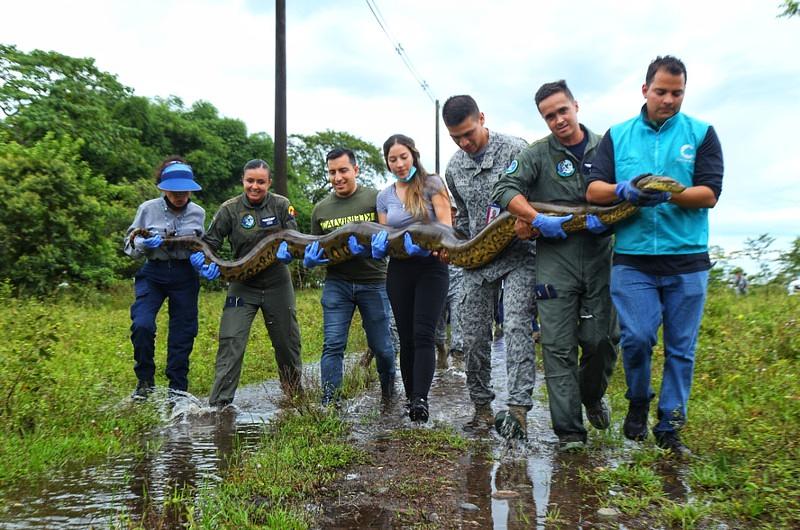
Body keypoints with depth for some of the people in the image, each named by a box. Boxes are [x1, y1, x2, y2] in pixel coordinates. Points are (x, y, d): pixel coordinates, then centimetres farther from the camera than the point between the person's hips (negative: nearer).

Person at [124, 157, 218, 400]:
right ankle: (145, 380, 4)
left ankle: (178, 387, 21)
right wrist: (143, 244, -20)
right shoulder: (147, 209, -5)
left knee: (183, 332, 5)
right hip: (153, 273, -1)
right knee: (142, 325, -19)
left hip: (185, 276, 2)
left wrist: (210, 263, -14)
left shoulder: (198, 213, 0)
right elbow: (129, 245, 3)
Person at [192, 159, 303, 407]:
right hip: (242, 284, -1)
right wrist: (200, 256, -26)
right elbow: (210, 240, -4)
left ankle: (295, 394, 32)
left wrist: (286, 250, -25)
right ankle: (219, 403, -8)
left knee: (287, 340, 12)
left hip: (277, 283, 1)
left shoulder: (281, 205, -3)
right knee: (231, 340, -13)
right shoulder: (230, 209, -6)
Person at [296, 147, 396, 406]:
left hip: (373, 282, -2)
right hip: (336, 283, 2)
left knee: (381, 345, 7)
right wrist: (310, 259, -7)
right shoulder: (321, 209, 9)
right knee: (333, 344, -6)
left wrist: (372, 248, -27)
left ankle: (389, 392, 34)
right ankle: (328, 402, 1)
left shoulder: (375, 198, -2)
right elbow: (315, 249, 18)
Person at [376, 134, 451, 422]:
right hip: (399, 271, 4)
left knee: (423, 333, -15)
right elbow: (383, 234, 12)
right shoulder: (384, 195, 11)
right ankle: (410, 397, 11)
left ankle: (420, 399, -20)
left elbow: (445, 225, -8)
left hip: (431, 266, -4)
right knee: (406, 337, 4)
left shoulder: (432, 183, -1)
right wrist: (380, 243, -13)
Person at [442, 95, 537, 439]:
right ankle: (482, 407, 18)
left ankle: (518, 408, -17)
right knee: (473, 337, 4)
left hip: (518, 255, -5)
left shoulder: (515, 150, -7)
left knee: (516, 326, -19)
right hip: (477, 259, 5)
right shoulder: (454, 169, 10)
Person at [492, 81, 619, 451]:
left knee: (602, 341, 3)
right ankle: (569, 431, 6)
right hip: (554, 258, -1)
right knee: (559, 347, -2)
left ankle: (592, 395, 35)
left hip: (599, 257, 2)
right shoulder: (538, 154, 4)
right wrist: (537, 220, -18)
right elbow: (505, 189, -6)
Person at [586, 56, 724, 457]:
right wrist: (624, 190, -18)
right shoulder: (617, 135, 10)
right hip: (632, 258, 0)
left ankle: (670, 426, 19)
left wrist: (668, 195, -20)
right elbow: (594, 190, 2)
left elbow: (710, 194, -2)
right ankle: (638, 401, 19)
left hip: (687, 259, 1)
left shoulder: (701, 134, 7)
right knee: (637, 337, -9)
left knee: (681, 348, 5)